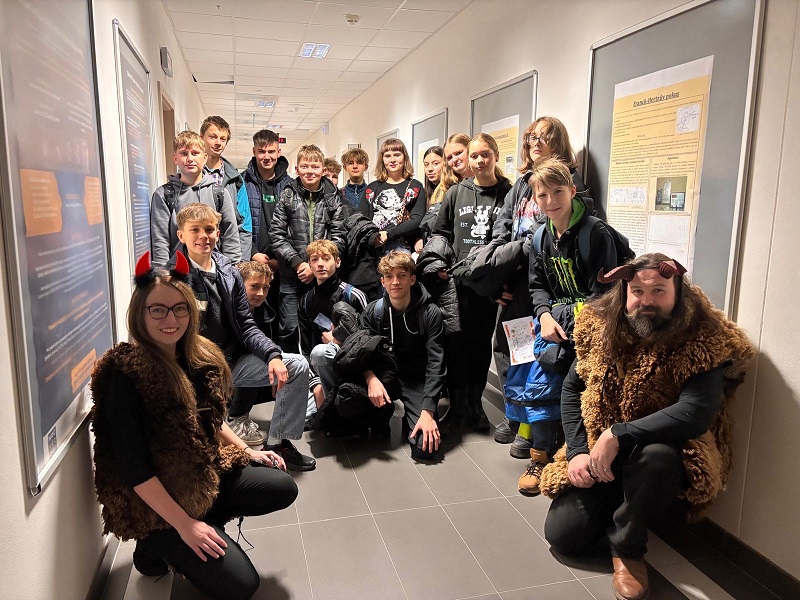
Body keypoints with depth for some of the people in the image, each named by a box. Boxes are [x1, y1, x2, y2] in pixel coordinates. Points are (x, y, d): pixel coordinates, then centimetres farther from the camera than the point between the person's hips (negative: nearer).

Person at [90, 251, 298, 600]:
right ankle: (156, 546, 9)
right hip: (154, 502, -7)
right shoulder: (125, 374, -23)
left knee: (283, 488, 6)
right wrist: (184, 525, -22)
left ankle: (205, 520, 10)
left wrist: (248, 451, 7)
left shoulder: (201, 356, -1)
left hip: (206, 475, 8)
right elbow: (133, 468, -23)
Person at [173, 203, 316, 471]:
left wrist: (272, 355, -10)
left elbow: (246, 326, 6)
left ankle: (277, 443, 1)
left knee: (298, 366, -7)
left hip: (234, 360, 6)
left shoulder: (230, 274, 6)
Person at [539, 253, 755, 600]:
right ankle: (618, 509, 26)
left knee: (655, 455, -40)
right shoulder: (601, 326, -5)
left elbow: (697, 413, -30)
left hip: (666, 452, -3)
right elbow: (572, 389, 2)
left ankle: (627, 547, -11)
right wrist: (577, 451, -10)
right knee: (562, 534, -8)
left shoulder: (703, 341, -17)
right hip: (595, 454, 4)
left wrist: (618, 435, -32)